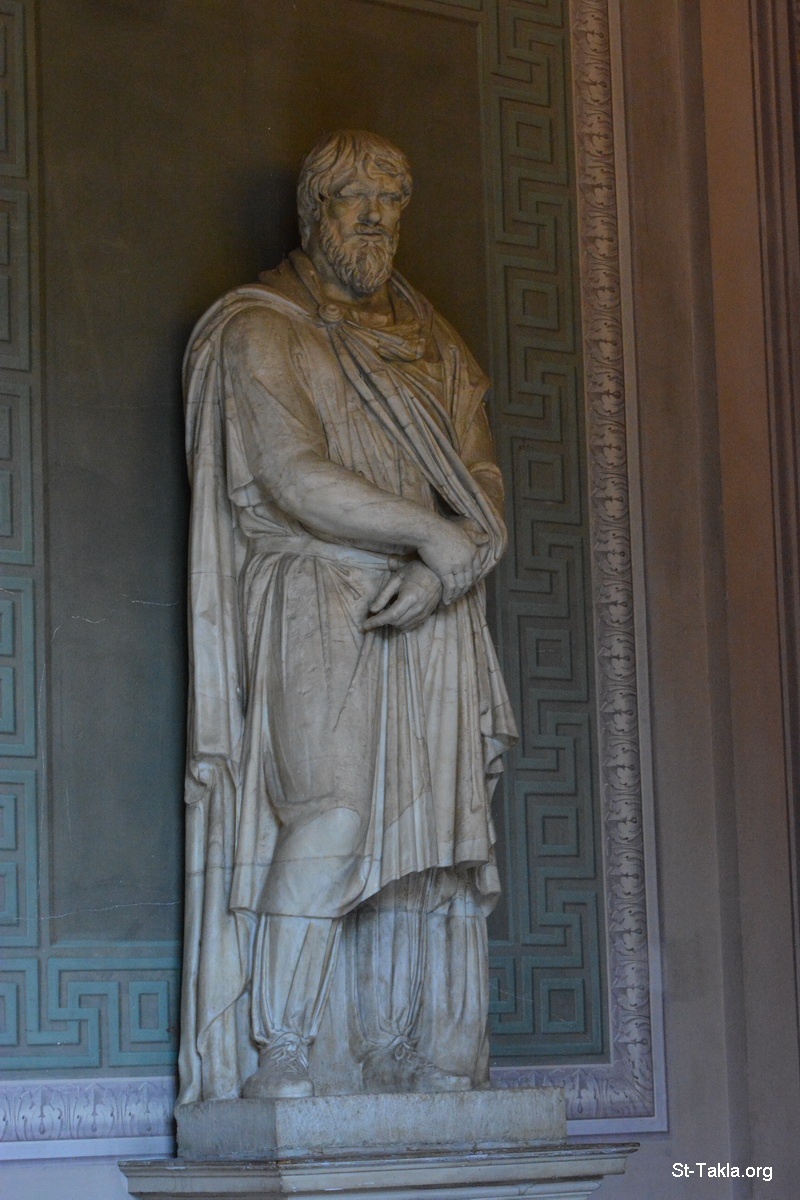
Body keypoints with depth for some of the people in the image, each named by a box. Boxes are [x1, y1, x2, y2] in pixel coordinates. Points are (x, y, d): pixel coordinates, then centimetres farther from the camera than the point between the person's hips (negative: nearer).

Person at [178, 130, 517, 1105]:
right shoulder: (260, 331, 4)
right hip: (314, 602, -5)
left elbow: (482, 486, 12)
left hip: (426, 620, 5)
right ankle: (279, 1063, -17)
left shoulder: (434, 347, 22)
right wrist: (431, 531, -12)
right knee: (329, 813, -19)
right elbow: (293, 477, -10)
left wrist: (443, 571, -8)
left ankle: (420, 1068, -4)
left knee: (431, 831, -4)